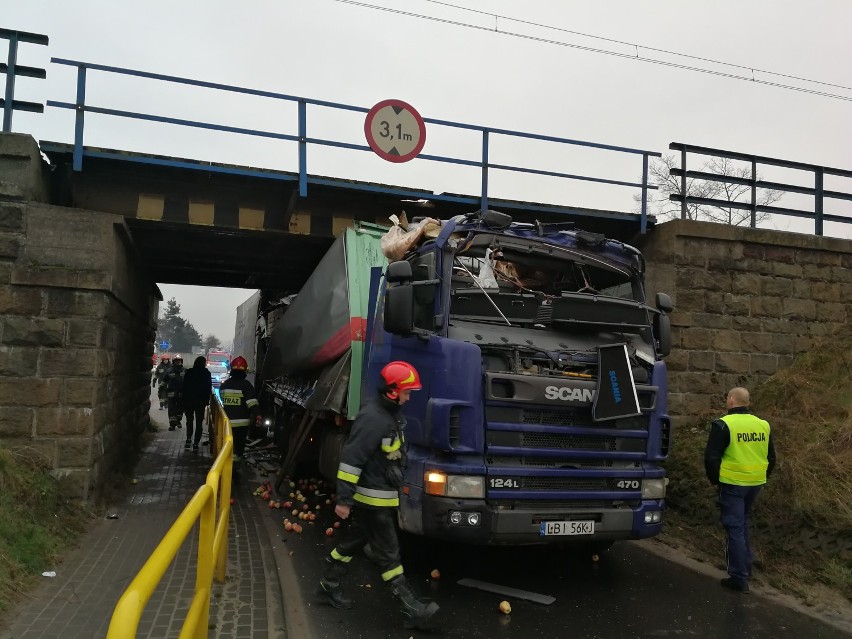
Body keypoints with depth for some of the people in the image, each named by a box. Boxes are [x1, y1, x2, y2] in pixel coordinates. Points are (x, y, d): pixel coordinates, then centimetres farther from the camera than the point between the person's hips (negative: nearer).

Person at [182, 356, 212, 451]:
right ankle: (195, 443, 3)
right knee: (199, 422, 6)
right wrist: (207, 400, 6)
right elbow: (209, 388, -3)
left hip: (189, 400, 1)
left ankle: (188, 440, 9)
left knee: (189, 420, 19)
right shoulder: (206, 373, -6)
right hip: (201, 401, -1)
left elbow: (184, 387, -1)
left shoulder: (188, 372, -3)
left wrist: (184, 401, 5)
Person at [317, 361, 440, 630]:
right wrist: (344, 499, -23)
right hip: (372, 498, -10)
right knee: (388, 553, -1)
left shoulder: (392, 414, 8)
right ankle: (411, 609, 6)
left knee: (353, 542, 20)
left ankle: (328, 587, 34)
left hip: (383, 495, 10)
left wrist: (395, 489, 25)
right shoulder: (373, 418, -24)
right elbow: (351, 458, -25)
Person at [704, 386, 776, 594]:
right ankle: (746, 566, 33)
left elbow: (711, 457, -14)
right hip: (755, 484, 6)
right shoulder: (763, 425, 6)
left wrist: (714, 480, 0)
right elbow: (771, 457, 14)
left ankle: (739, 578, 3)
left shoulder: (723, 425, -14)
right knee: (744, 524, 23)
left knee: (735, 528, 0)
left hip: (732, 484, -6)